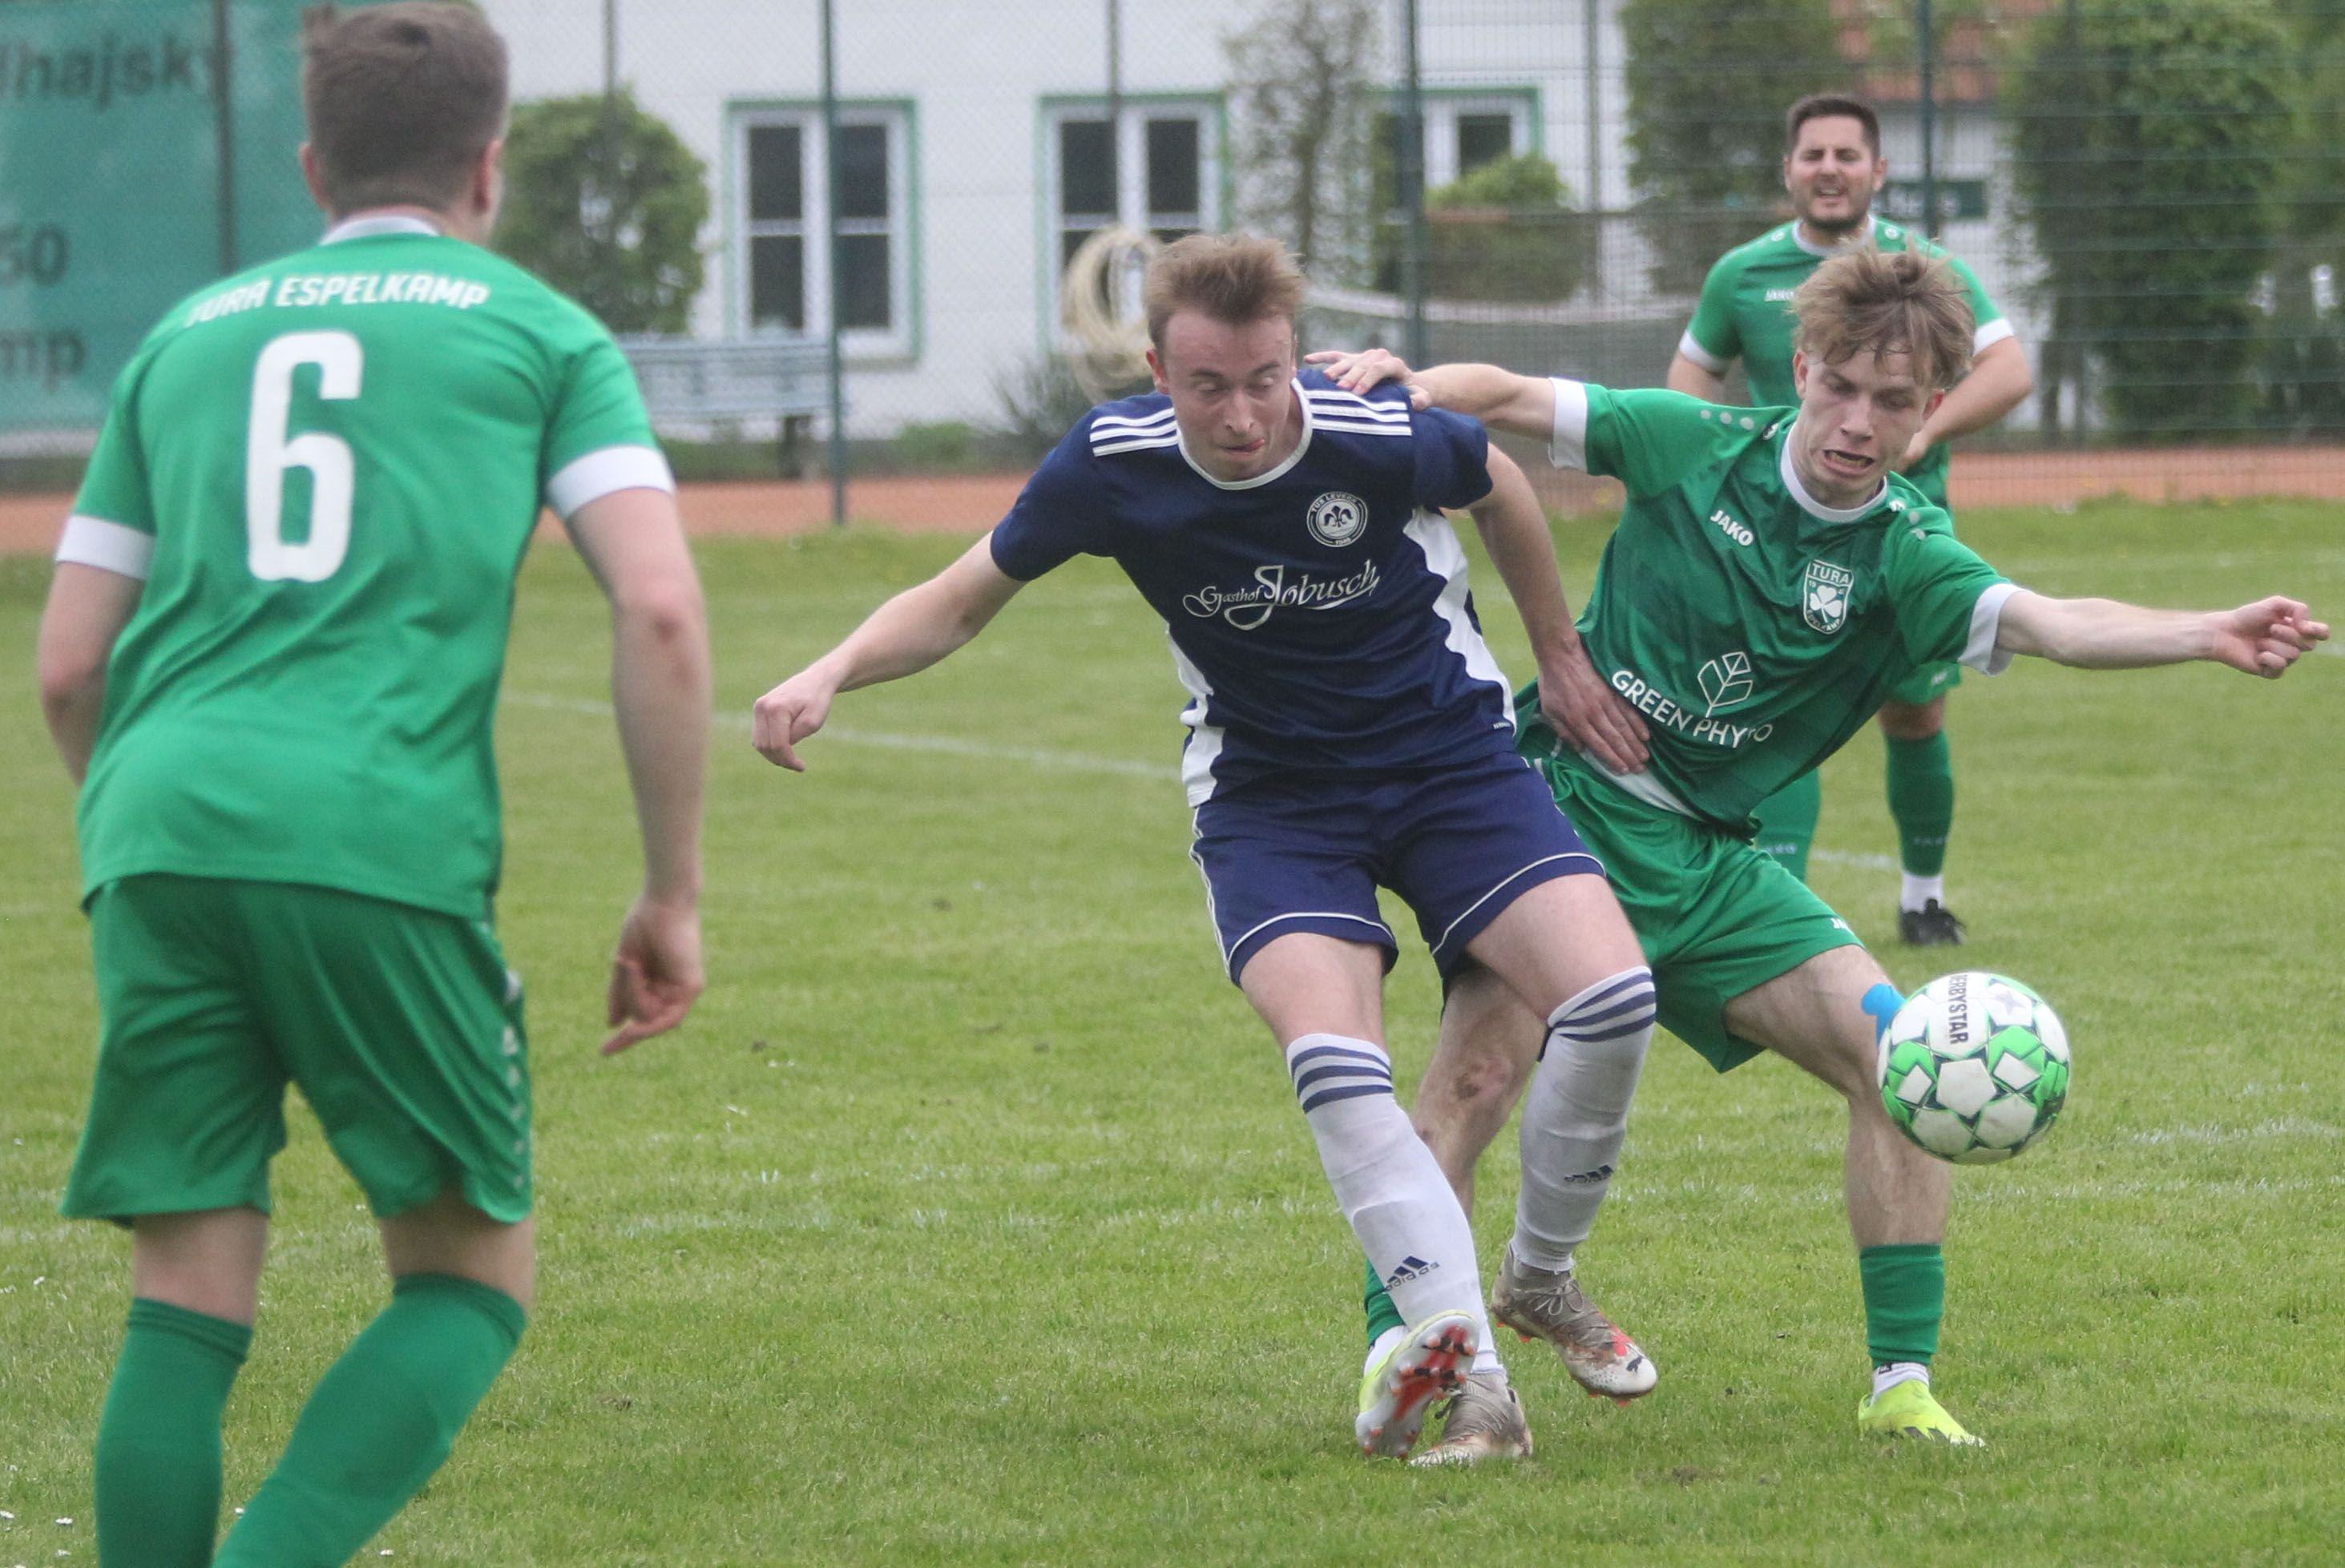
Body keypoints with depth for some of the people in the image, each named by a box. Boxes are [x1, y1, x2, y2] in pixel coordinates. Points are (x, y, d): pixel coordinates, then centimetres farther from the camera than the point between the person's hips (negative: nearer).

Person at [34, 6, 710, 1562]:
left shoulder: (188, 335, 23)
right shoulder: (539, 332, 13)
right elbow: (659, 608, 0)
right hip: (384, 841, -3)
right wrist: (675, 894, 6)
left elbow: (68, 668, 22)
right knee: (473, 1281, 7)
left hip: (158, 838, 3)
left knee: (186, 1307, 7)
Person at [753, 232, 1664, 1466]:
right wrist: (832, 672, -18)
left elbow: (1499, 487, 4)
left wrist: (1559, 650, 15)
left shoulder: (1384, 438, -21)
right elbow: (963, 598, -1)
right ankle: (1467, 1372, -25)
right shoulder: (1111, 465, -17)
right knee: (1331, 1060, -27)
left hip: (1449, 753, 0)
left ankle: (1542, 1276, 6)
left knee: (1609, 999, -20)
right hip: (1270, 797, 0)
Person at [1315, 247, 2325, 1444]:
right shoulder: (1693, 448, -6)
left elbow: (2055, 625, -23)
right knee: (1479, 1073, -21)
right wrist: (1412, 382, -20)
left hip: (1707, 864, 3)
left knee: (1895, 1056, -8)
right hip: (1566, 804, -3)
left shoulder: (1904, 557, -5)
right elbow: (1507, 401, 2)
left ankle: (1903, 1383, 0)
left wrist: (2209, 637, -39)